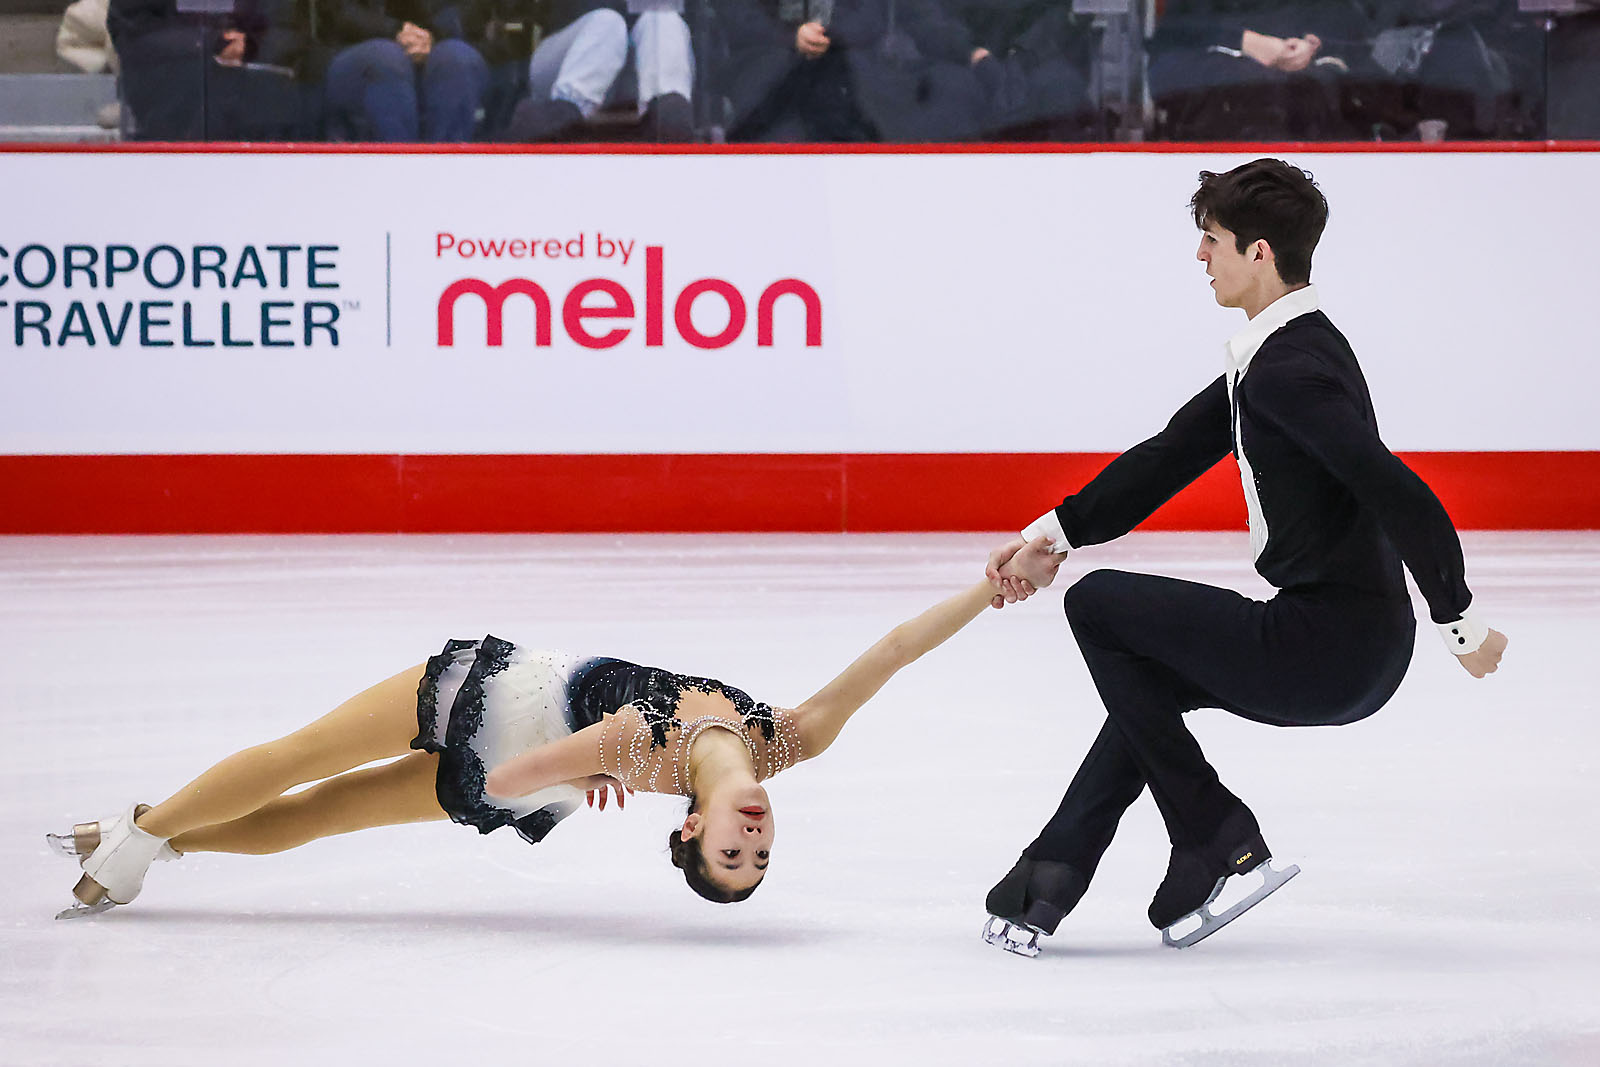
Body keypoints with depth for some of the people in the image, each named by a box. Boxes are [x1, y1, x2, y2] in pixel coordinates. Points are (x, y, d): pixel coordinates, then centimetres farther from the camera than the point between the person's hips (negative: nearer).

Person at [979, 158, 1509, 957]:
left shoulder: (1290, 368, -19)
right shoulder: (1270, 353, 13)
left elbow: (1401, 498, -28)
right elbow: (1174, 453, 19)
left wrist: (1458, 623, -20)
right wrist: (1054, 535, 17)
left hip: (1330, 647, -10)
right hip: (1363, 653, 10)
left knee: (1098, 606, 2)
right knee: (1152, 672, 28)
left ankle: (1218, 841, 5)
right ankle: (1047, 885, 27)